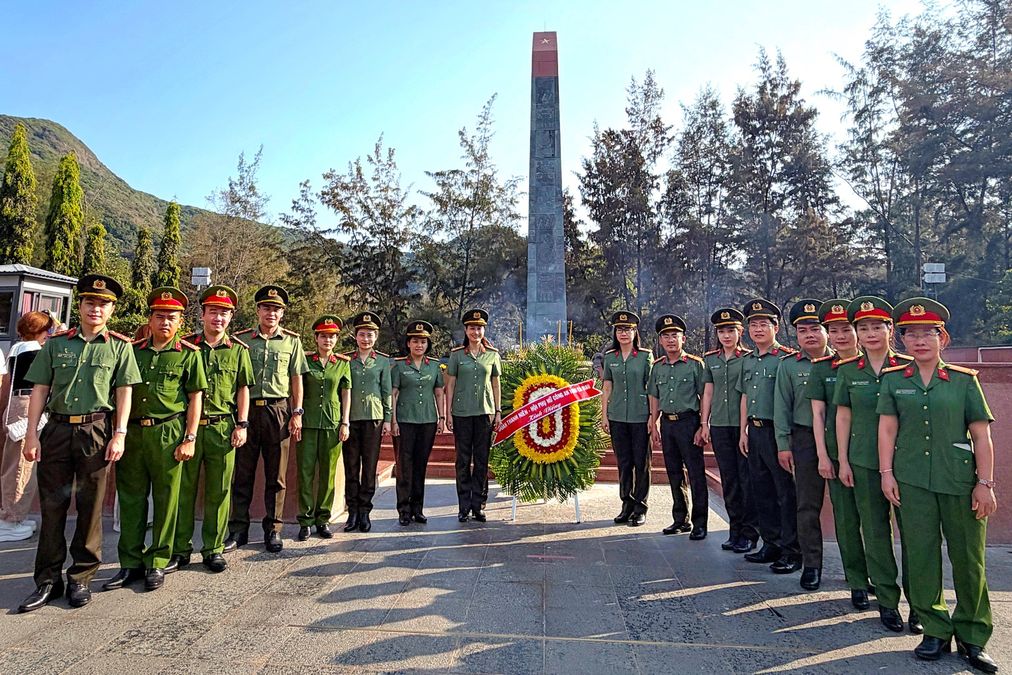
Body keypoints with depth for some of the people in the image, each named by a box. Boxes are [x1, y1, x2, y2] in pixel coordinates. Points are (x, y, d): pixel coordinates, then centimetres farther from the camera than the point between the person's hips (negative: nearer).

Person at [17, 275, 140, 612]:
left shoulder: (119, 346, 4)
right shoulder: (56, 343, 10)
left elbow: (124, 392, 0)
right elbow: (39, 390, 8)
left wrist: (119, 434, -7)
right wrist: (31, 434, 0)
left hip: (96, 430, -2)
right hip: (56, 430, 2)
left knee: (90, 507, 5)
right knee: (51, 505, 7)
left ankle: (81, 578, 17)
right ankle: (48, 580, 18)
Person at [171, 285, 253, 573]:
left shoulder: (238, 350, 7)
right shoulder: (185, 345, 6)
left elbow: (243, 389, 9)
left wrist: (241, 425, 2)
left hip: (222, 427, 0)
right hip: (187, 424, 0)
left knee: (219, 491, 6)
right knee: (184, 488, 6)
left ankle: (213, 549, 18)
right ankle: (180, 549, 20)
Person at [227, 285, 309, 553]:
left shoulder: (291, 341, 7)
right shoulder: (242, 339, 6)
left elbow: (296, 379, 8)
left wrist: (297, 413, 1)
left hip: (278, 411, 0)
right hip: (246, 409, 0)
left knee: (276, 475, 6)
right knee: (242, 473, 5)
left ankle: (273, 529, 17)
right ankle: (238, 529, 17)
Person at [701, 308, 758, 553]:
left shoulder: (749, 358, -2)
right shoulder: (710, 359, 10)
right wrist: (704, 424, 9)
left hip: (744, 425, -4)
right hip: (719, 426, 4)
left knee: (747, 478, 0)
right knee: (728, 479, 10)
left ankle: (749, 532, 11)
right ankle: (735, 530, 20)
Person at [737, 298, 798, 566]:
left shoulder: (786, 358, -8)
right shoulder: (747, 360, 13)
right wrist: (743, 431, 13)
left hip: (776, 431, -7)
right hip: (754, 431, 7)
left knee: (786, 492, 2)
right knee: (762, 491, 13)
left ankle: (791, 549, 14)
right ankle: (771, 544, 26)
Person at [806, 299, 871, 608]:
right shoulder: (821, 368, 2)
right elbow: (818, 413, 1)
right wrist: (822, 455, -3)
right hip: (837, 454, 0)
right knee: (846, 520, 6)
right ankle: (858, 583, 19)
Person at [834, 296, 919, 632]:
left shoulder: (908, 366, -1)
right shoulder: (847, 370, 2)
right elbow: (843, 416, 5)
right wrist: (843, 461, 3)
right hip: (864, 463, 1)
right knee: (875, 532, 8)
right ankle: (887, 601, 22)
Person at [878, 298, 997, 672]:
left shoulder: (964, 380, 1)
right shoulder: (893, 379, 4)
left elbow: (981, 435, 1)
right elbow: (887, 428, 3)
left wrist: (985, 483, -3)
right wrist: (886, 473, -2)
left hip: (960, 480, 0)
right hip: (912, 482, 1)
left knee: (968, 558, 7)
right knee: (921, 556, 7)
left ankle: (972, 637, 24)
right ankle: (935, 631, 22)